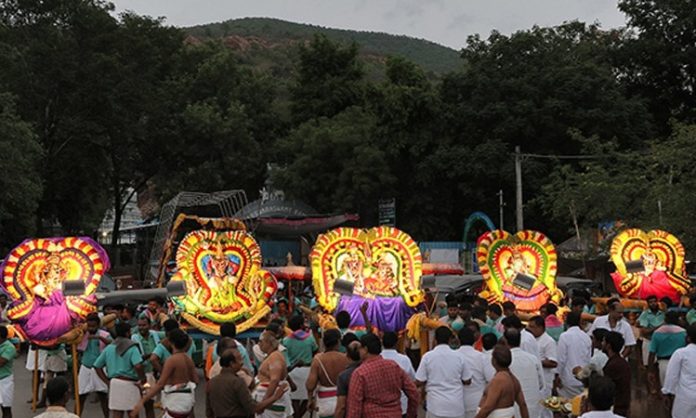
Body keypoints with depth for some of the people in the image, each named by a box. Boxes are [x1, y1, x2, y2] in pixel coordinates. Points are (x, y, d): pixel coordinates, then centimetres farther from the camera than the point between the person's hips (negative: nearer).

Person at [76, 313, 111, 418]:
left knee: (103, 396, 6)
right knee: (80, 396, 4)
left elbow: (111, 344, -23)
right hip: (85, 368, 2)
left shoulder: (104, 334, -5)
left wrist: (99, 337, -38)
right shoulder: (82, 334, 2)